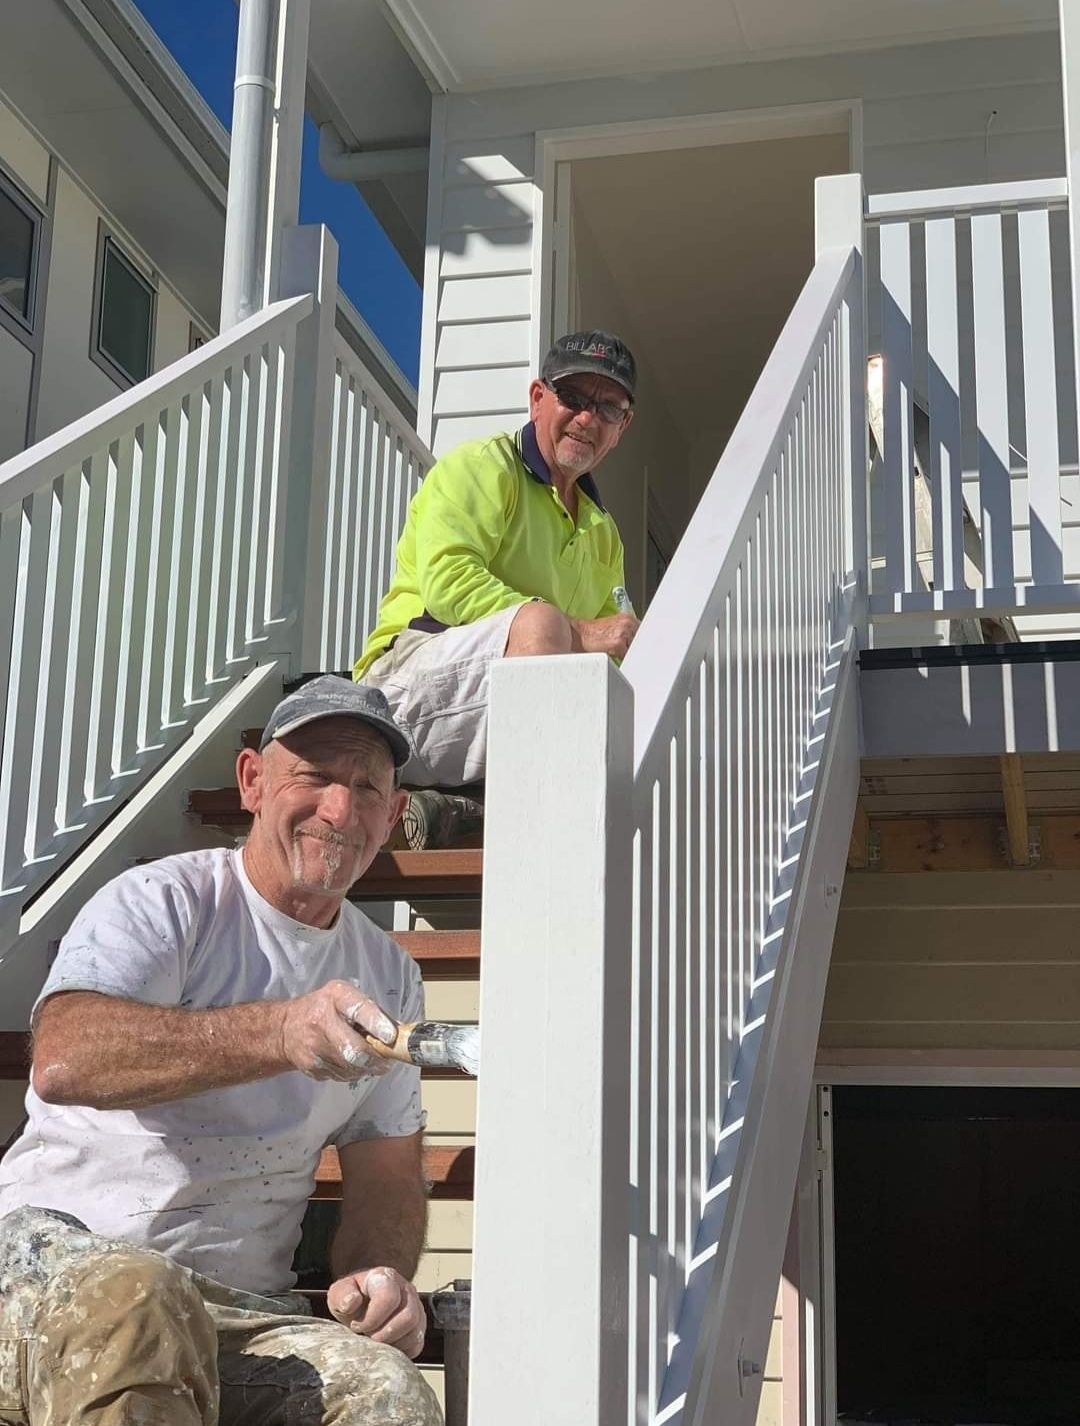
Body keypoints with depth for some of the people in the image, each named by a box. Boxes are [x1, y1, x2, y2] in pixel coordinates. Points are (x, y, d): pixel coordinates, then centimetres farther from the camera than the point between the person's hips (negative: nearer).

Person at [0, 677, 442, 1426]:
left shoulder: (388, 978, 15)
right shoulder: (163, 901, -4)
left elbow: (387, 1175, 18)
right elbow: (64, 1060, -24)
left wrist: (381, 1272, -7)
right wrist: (279, 1033, -38)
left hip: (242, 1309, 3)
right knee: (137, 1302, -39)